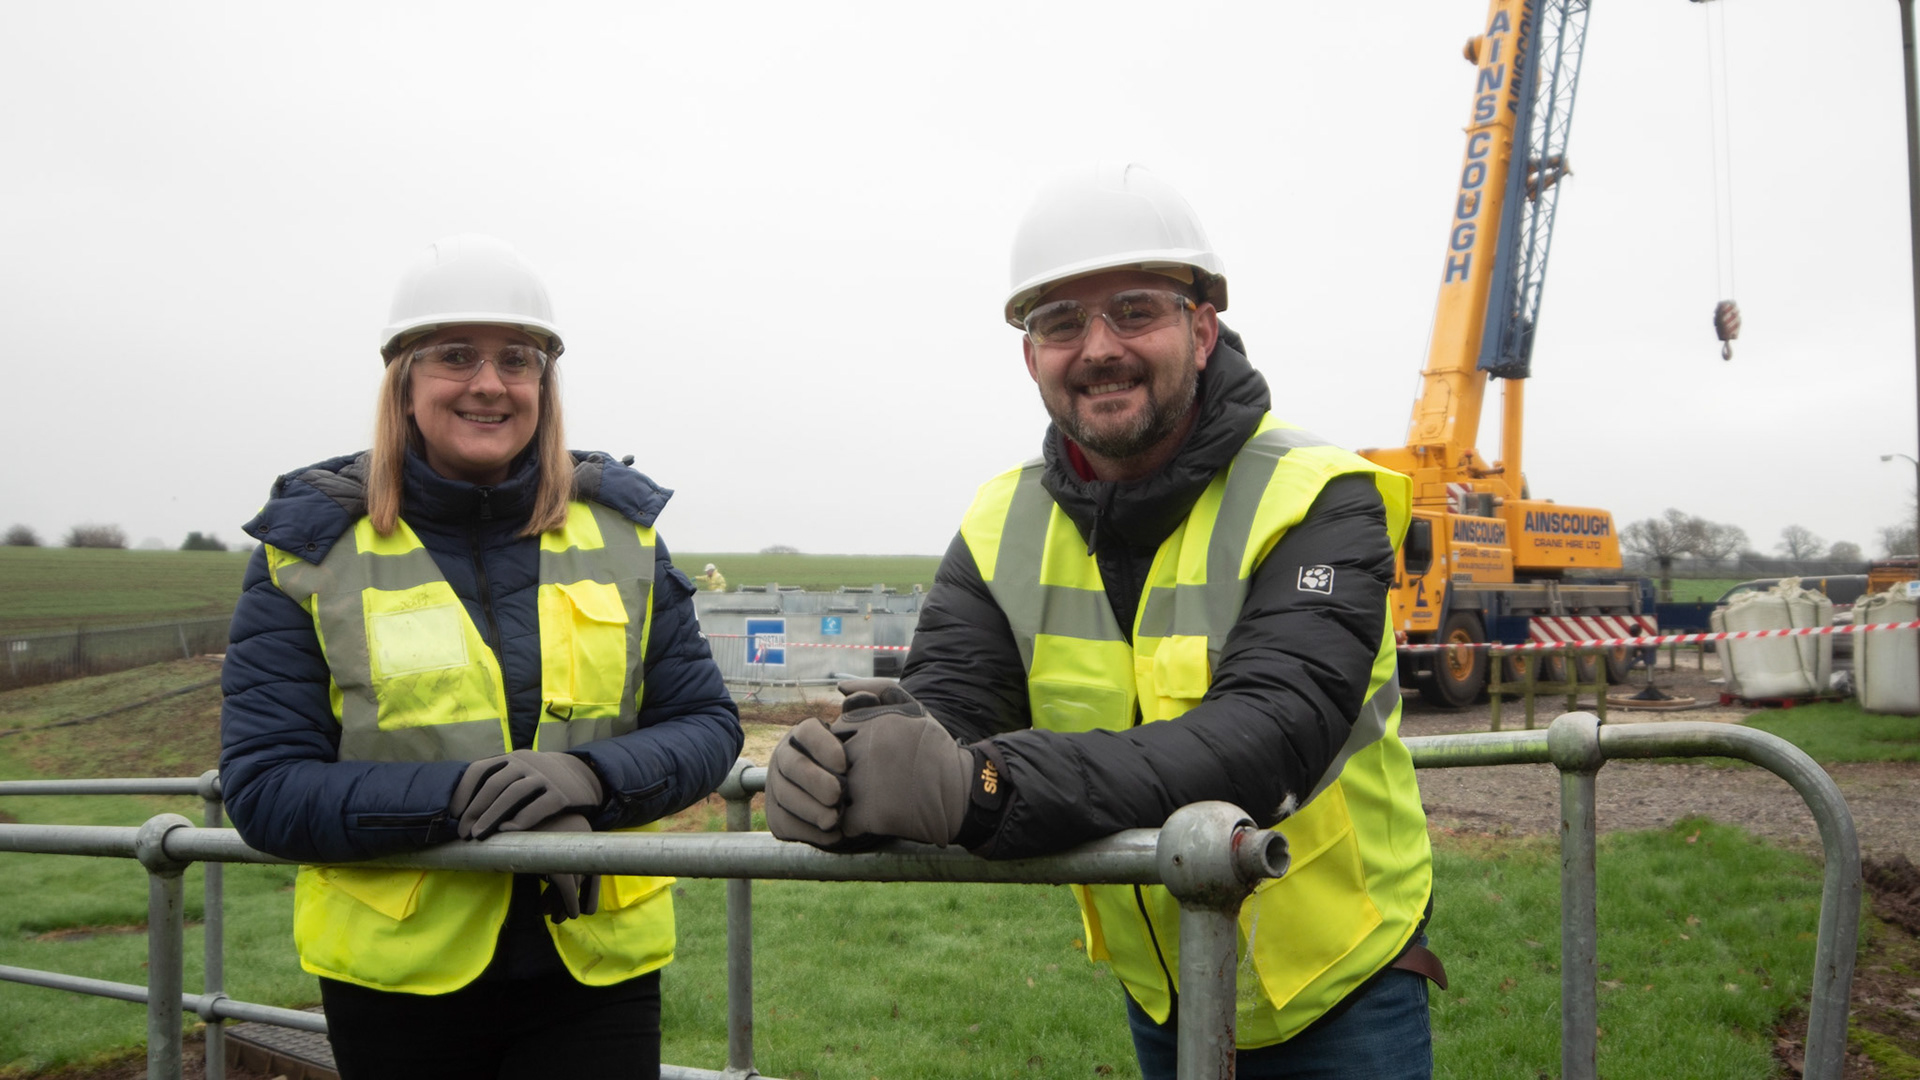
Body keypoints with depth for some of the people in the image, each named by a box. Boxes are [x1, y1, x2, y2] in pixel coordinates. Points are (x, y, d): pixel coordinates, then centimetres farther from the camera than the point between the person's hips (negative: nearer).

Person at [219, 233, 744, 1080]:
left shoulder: (619, 529, 2)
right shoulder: (312, 550, -3)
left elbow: (707, 725, 2)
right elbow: (264, 789, -8)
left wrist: (590, 777, -19)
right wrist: (463, 798, -23)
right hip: (397, 979, -1)